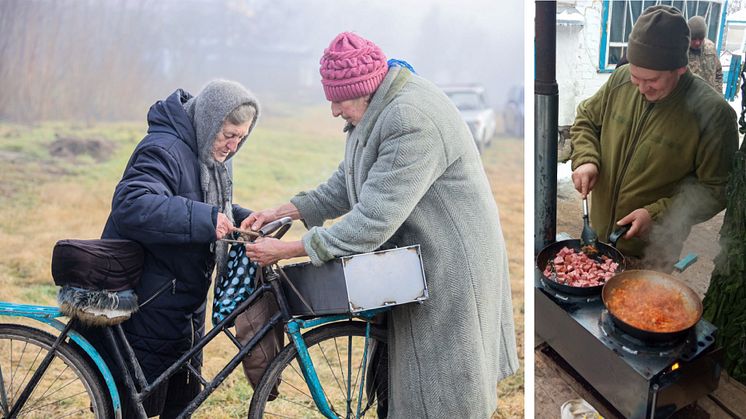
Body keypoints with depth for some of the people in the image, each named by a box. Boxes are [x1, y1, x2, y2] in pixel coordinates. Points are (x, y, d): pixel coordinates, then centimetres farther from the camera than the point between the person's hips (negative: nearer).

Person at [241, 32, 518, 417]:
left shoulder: (412, 122, -29)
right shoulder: (380, 109, 5)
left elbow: (374, 221, -30)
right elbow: (345, 187, 11)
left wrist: (287, 250, -24)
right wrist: (284, 211, 1)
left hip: (451, 264, -10)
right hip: (420, 256, 10)